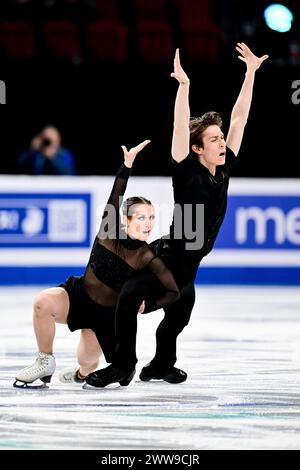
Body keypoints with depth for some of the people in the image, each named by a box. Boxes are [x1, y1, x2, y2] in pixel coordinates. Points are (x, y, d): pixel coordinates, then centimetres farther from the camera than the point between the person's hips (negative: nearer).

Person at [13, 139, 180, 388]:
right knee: (44, 301, -29)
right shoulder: (110, 231, -12)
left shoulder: (147, 258, -15)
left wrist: (146, 306, -20)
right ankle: (45, 362, -11)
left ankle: (83, 373, 35)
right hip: (78, 296, 0)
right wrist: (127, 165, -39)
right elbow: (115, 198, -27)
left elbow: (174, 291, -10)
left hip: (107, 314, 0)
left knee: (87, 361, -6)